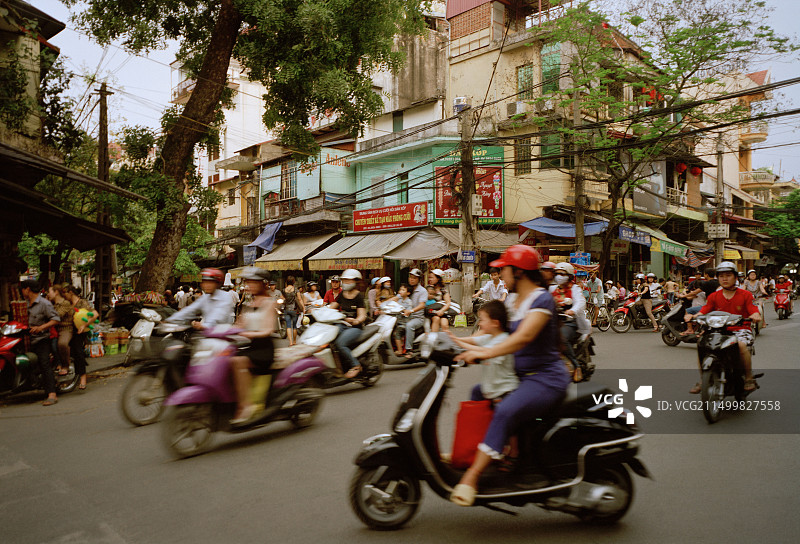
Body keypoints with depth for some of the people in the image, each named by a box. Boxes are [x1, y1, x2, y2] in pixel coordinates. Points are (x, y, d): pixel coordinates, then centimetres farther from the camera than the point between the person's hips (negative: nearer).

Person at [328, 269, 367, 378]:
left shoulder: (359, 296, -7)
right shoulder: (342, 294, 11)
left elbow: (362, 315, -15)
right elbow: (331, 308, 14)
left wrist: (356, 321, -37)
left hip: (355, 327, -6)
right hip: (342, 325, 6)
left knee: (340, 343, -30)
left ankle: (355, 366, -12)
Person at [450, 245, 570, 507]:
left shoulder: (542, 299, -15)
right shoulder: (514, 302, 15)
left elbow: (523, 337, -30)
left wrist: (484, 353, -38)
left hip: (546, 379, -11)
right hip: (523, 376, 11)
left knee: (505, 411, -30)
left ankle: (472, 476, -29)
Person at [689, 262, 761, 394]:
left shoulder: (745, 295, 5)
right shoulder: (713, 296, 11)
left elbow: (755, 312, -5)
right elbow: (702, 312, 1)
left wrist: (756, 316, -29)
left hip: (741, 330, -3)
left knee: (741, 344, -35)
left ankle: (749, 378, -13)